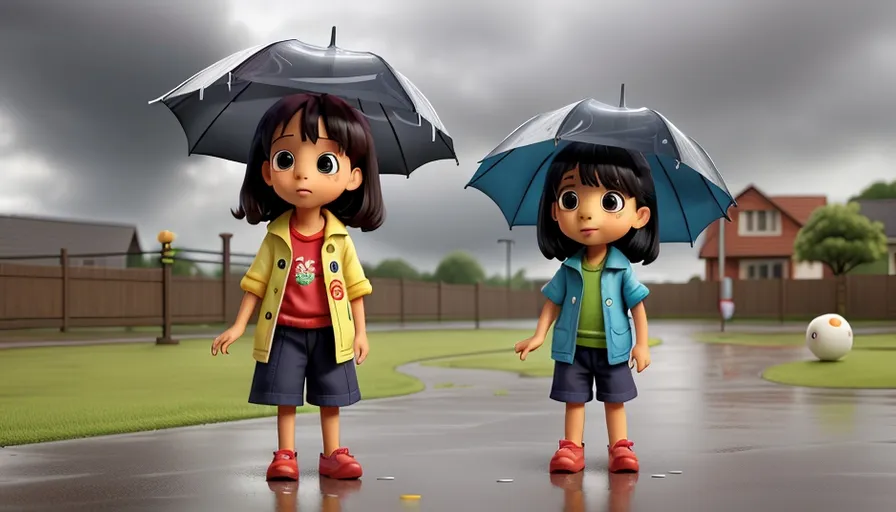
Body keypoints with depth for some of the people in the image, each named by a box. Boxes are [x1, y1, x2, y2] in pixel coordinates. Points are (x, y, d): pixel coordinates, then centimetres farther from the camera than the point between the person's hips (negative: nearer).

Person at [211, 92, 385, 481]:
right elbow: (256, 282, 2)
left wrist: (361, 331, 0)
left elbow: (355, 287, 1)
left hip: (329, 332, 0)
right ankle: (285, 455, 15)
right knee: (285, 399, 5)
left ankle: (332, 454, 19)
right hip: (284, 332, 0)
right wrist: (239, 326, 0)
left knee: (330, 400, 8)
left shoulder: (340, 239, -6)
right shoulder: (275, 237, -5)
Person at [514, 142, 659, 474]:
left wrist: (641, 345, -5)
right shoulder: (568, 268, -5)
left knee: (614, 400, 9)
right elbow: (553, 302, 4)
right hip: (573, 348, 2)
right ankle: (572, 447, 16)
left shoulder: (623, 268, -10)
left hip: (612, 349, -2)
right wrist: (539, 336, -1)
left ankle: (619, 447, 19)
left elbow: (637, 306, -4)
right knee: (574, 399, 8)